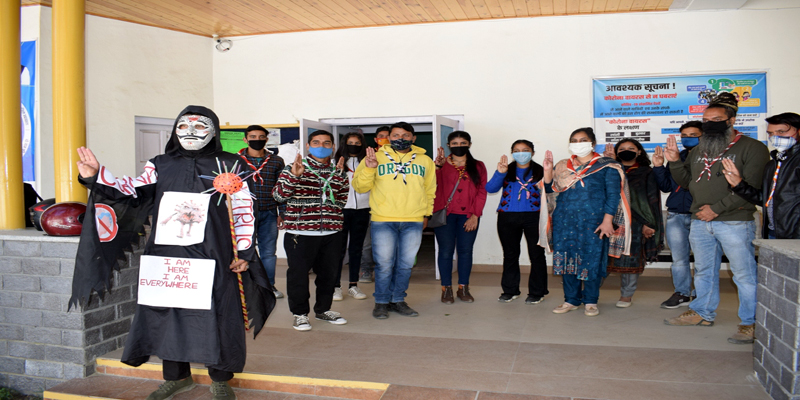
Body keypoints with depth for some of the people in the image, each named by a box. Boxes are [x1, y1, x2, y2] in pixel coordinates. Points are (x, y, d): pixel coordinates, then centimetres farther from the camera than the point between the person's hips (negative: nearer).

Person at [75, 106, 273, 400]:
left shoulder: (228, 165, 3)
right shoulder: (161, 164, 14)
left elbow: (243, 210, 0)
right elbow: (134, 193, 9)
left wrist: (243, 252, -4)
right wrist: (96, 176, -4)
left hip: (211, 257, -3)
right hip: (166, 255, 4)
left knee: (215, 314, 0)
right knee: (167, 312, 10)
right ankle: (176, 376, 30)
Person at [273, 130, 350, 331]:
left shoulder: (338, 171, 14)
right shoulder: (293, 168, 2)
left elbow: (342, 200, 10)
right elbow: (279, 195, -8)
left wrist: (339, 176, 0)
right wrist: (293, 176, -19)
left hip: (332, 232, 4)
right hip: (300, 232, -4)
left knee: (328, 273, 12)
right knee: (299, 273, 0)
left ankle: (323, 309, 30)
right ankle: (300, 313, 16)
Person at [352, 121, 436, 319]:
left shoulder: (425, 161, 11)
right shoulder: (376, 158, 4)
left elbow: (429, 190, 20)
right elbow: (360, 187, 0)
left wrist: (426, 214, 15)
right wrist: (368, 169, -16)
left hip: (413, 222, 2)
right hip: (382, 221, -2)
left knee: (406, 264, 9)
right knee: (384, 264, 2)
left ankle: (398, 300, 24)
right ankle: (381, 302, 17)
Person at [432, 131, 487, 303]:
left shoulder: (478, 166, 10)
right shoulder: (441, 165, 4)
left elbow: (482, 191, 5)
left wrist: (475, 215, -4)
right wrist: (437, 166, -32)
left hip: (468, 216, 2)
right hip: (445, 213, -1)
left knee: (466, 250, 3)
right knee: (446, 250, -1)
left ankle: (463, 288, 15)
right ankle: (446, 289, 9)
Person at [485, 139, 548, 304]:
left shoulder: (540, 171, 5)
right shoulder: (506, 171, 8)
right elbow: (490, 188, -4)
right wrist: (500, 173, -17)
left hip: (533, 216, -2)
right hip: (507, 217, 2)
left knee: (536, 255, 1)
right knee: (510, 255, 11)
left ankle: (537, 292, 12)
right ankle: (510, 290, 22)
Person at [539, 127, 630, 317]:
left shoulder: (606, 167, 3)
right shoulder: (563, 166, 14)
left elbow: (613, 195, -2)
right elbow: (550, 189, 11)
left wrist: (607, 220, -11)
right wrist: (548, 171, -4)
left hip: (593, 222, -4)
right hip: (565, 221, 4)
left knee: (592, 260, -1)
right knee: (566, 259, 5)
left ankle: (590, 302, 13)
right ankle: (571, 300, 17)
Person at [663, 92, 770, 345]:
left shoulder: (752, 148, -5)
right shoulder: (699, 150, 16)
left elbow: (751, 187, -14)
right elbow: (685, 181, 18)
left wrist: (717, 208, -17)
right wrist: (674, 161, 0)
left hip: (734, 223, -7)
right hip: (699, 222, 7)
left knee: (744, 274, -2)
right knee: (704, 271, 17)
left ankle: (751, 323, 9)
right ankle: (703, 313, 31)